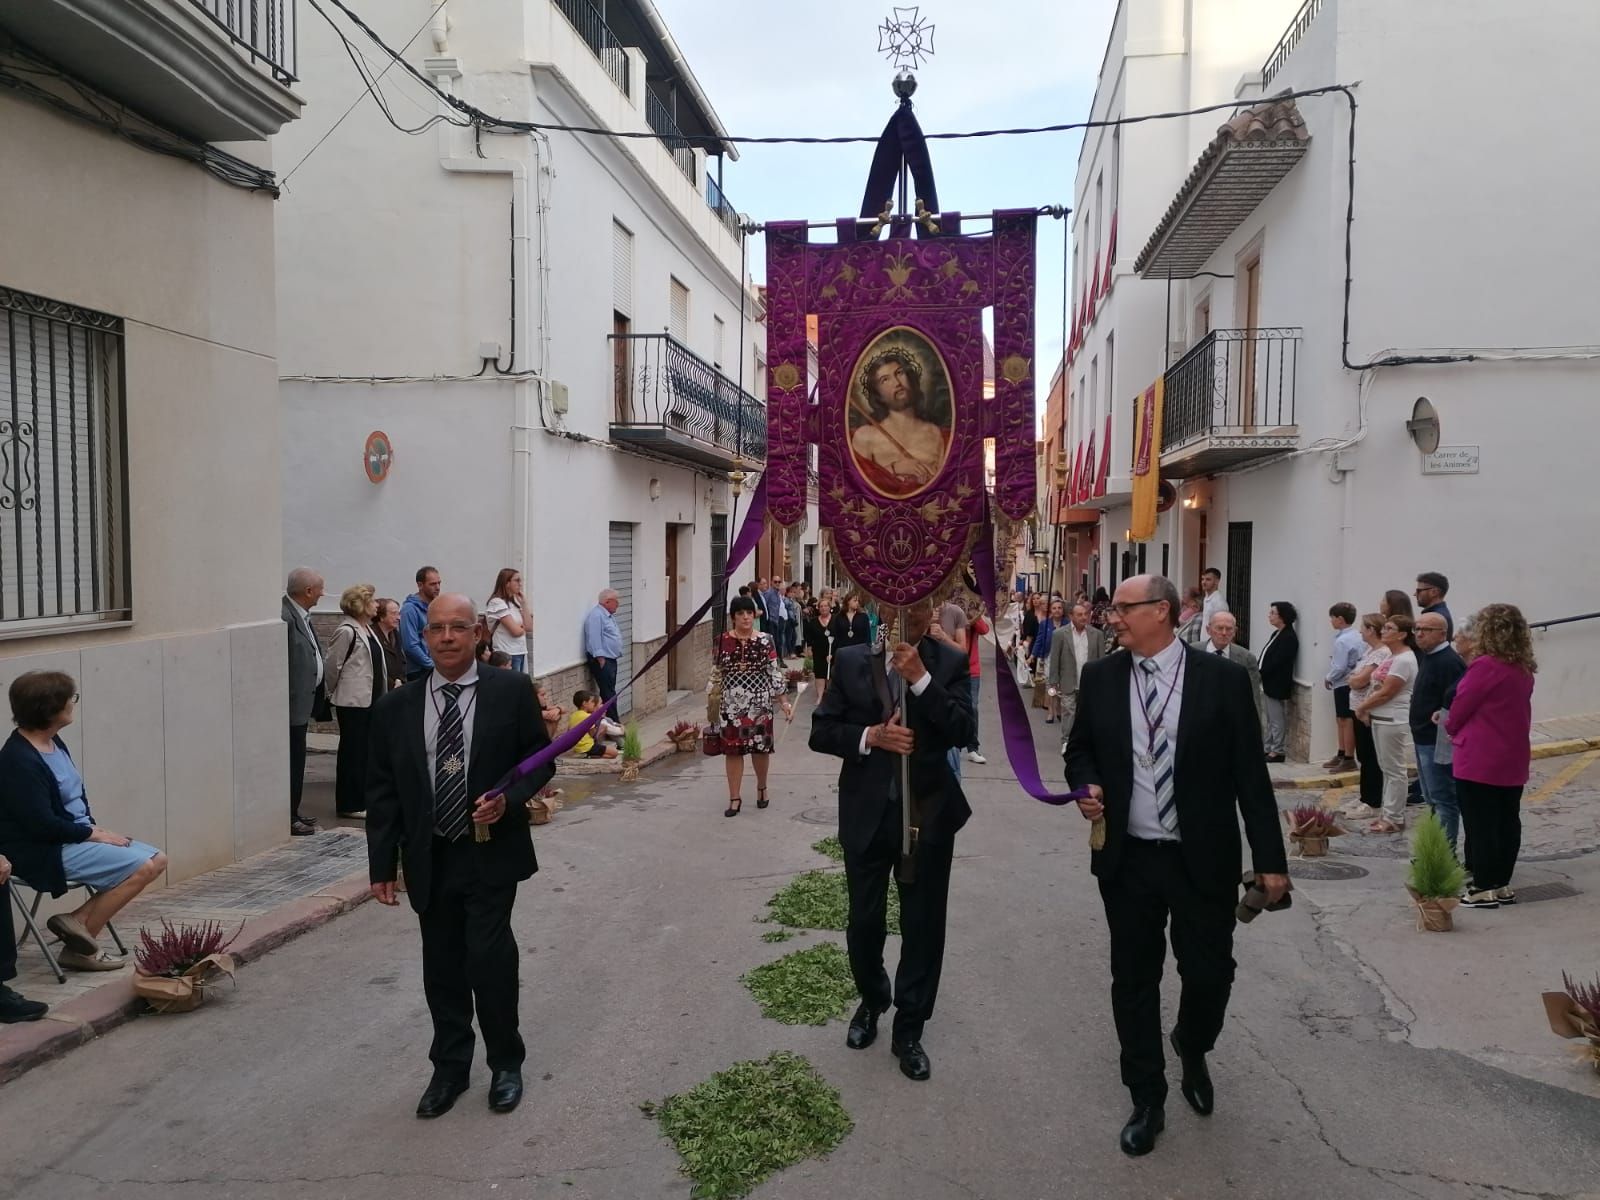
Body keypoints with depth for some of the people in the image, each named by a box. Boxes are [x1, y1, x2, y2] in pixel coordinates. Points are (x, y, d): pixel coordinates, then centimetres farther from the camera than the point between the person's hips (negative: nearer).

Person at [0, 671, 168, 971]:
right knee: (141, 867, -19)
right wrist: (94, 834, -14)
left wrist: (96, 829, 2)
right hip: (46, 852, -10)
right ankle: (80, 948, -4)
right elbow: (43, 824, -23)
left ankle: (77, 921, -1)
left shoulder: (53, 743, 8)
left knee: (157, 860, 0)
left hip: (78, 836, 10)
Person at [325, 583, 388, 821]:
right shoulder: (347, 631, -15)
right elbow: (333, 665, -12)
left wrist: (382, 692, 16)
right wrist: (334, 694, -1)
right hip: (353, 701, -8)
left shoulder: (368, 629, 13)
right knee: (352, 750, 0)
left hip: (371, 699, 8)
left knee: (367, 749, 12)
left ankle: (364, 799, 21)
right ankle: (349, 805, 9)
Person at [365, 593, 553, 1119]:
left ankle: (505, 1064, 18)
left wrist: (509, 798, -16)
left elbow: (540, 759, 3)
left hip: (491, 853, -2)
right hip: (430, 859, 3)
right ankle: (449, 1070, 30)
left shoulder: (511, 692, -3)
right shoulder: (396, 708, 3)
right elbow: (382, 792, 6)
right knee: (442, 968, 12)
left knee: (489, 958, -6)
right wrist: (382, 864, 3)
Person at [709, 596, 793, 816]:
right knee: (732, 750, 2)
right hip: (731, 705, 1)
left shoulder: (765, 641, -3)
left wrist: (785, 702, -4)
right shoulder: (724, 641, 0)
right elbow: (717, 673, 7)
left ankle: (761, 787, 34)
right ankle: (734, 798, 14)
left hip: (759, 704, 0)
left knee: (760, 748, 9)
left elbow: (775, 673, -1)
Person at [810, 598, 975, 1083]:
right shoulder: (851, 661, -1)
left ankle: (908, 1030, 26)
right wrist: (870, 737, -17)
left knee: (923, 927, 8)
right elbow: (821, 732, -1)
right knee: (864, 922, 13)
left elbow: (962, 732, -14)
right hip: (867, 813, 1)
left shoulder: (949, 663, -3)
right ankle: (871, 1001, 42)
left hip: (929, 813, -1)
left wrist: (921, 677, -20)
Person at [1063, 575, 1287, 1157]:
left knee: (1210, 974, 6)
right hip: (1127, 859, 2)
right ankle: (1147, 1102, 28)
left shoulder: (1222, 678, -8)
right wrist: (1088, 785, -10)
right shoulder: (1100, 677, 0)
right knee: (1133, 980, 10)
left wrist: (1269, 859, -5)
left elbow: (1250, 774, -5)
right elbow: (1080, 750, 12)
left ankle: (1192, 1051, 41)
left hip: (1202, 860, -2)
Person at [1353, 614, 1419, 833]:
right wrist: (1366, 707, 5)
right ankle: (1390, 814, 22)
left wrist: (1362, 707, -9)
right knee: (1386, 768, 14)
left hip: (1393, 722, -10)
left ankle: (1395, 819, 5)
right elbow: (1376, 686, 17)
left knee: (1394, 770, -2)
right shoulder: (1392, 657, 13)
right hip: (1380, 719, 10)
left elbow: (1385, 693, -19)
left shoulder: (1404, 660, -17)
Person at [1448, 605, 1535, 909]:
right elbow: (1515, 710, 15)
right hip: (1512, 759, 8)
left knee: (1480, 825, 0)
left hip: (1479, 760, -8)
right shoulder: (1523, 669, 7)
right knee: (1507, 822, 12)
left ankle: (1484, 889, 4)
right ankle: (1502, 885, 20)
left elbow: (1461, 705, -11)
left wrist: (1451, 727, 10)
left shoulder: (1486, 666, -18)